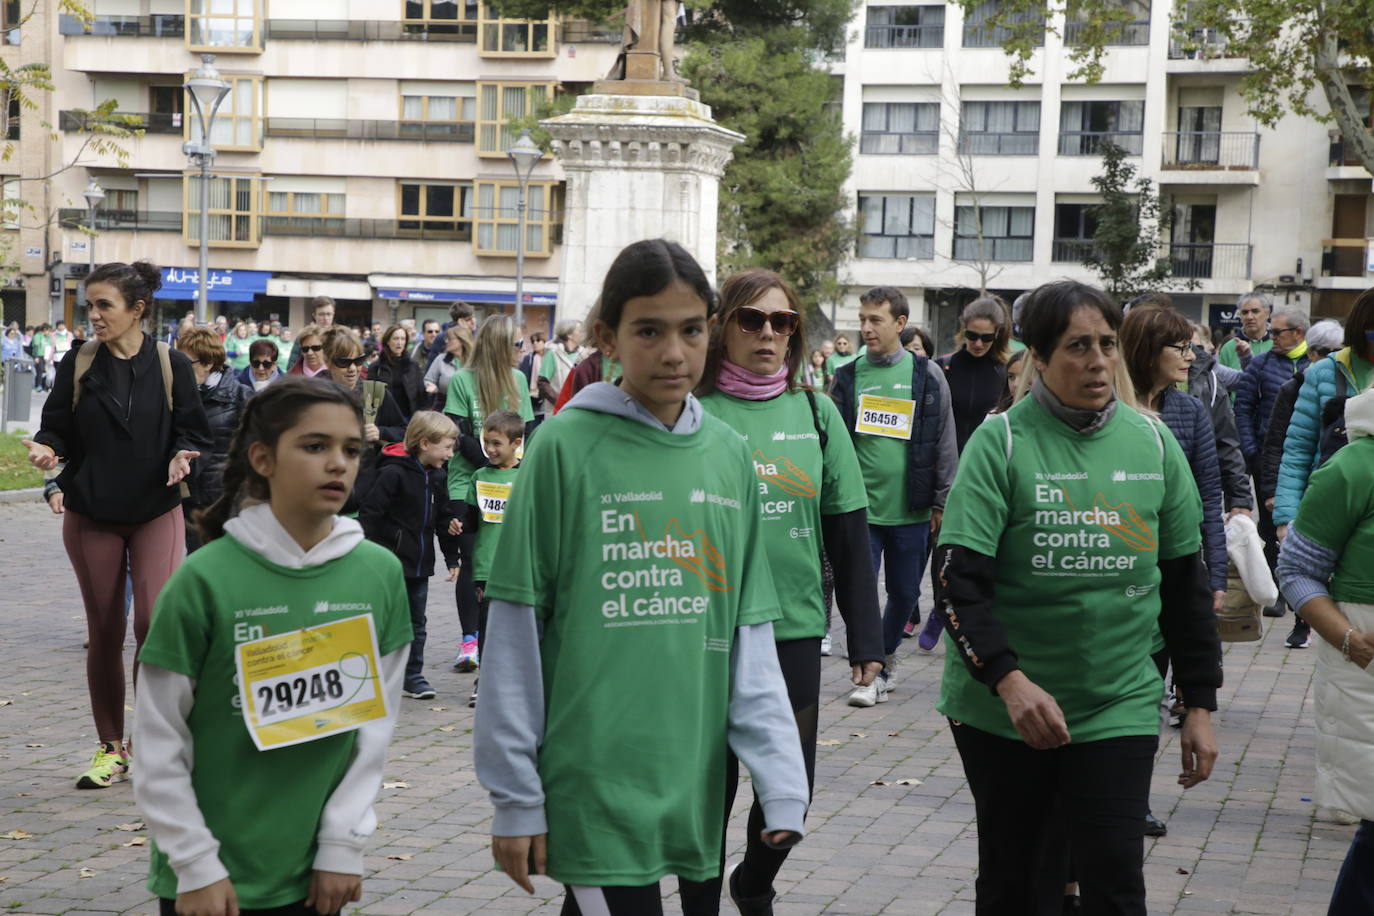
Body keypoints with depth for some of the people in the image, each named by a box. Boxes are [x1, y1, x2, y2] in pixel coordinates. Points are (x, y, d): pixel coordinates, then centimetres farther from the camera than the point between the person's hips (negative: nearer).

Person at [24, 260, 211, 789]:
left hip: (157, 513, -2)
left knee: (157, 623, -14)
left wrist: (183, 456, -18)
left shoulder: (171, 366, -2)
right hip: (90, 516, 2)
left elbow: (194, 431, 3)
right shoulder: (78, 366, 1)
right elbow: (58, 428, 4)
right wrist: (47, 449, -18)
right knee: (105, 633, 8)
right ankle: (111, 749, 20)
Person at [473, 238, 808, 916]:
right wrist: (515, 796, -4)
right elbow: (517, 628, -4)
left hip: (698, 786, 5)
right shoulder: (566, 445, -5)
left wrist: (782, 780, 2)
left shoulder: (728, 454, 8)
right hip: (594, 783, -4)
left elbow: (750, 630, 9)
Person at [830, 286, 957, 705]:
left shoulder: (927, 375, 2)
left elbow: (945, 443, 5)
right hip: (860, 507, 0)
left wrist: (941, 502, 2)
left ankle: (885, 657, 30)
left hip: (911, 511, 0)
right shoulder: (847, 377, 4)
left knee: (905, 593, 9)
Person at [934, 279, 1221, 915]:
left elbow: (1185, 582, 10)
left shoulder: (1152, 443, 3)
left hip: (1119, 711, 2)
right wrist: (1009, 680, -26)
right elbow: (960, 578, -14)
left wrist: (1200, 704, 9)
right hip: (1002, 712, -2)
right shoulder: (1001, 440, -8)